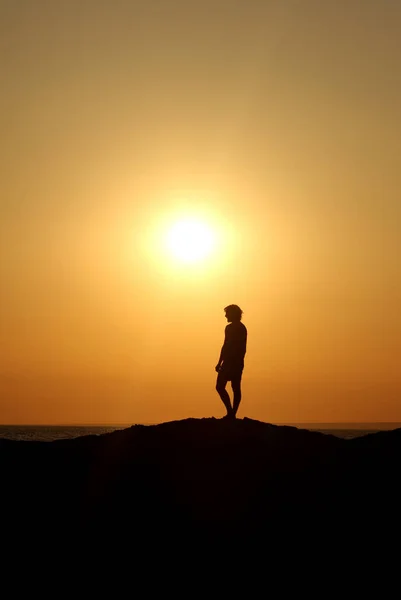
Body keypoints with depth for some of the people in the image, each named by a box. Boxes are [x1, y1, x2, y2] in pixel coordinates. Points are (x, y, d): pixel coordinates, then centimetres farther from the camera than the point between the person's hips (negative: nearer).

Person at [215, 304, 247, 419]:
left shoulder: (230, 328, -12)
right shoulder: (243, 328, 14)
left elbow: (225, 346, -16)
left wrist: (219, 362, -13)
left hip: (229, 362, -9)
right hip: (239, 362, 9)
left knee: (220, 386, -6)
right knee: (236, 388, 7)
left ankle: (230, 411, -15)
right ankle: (233, 414, 7)